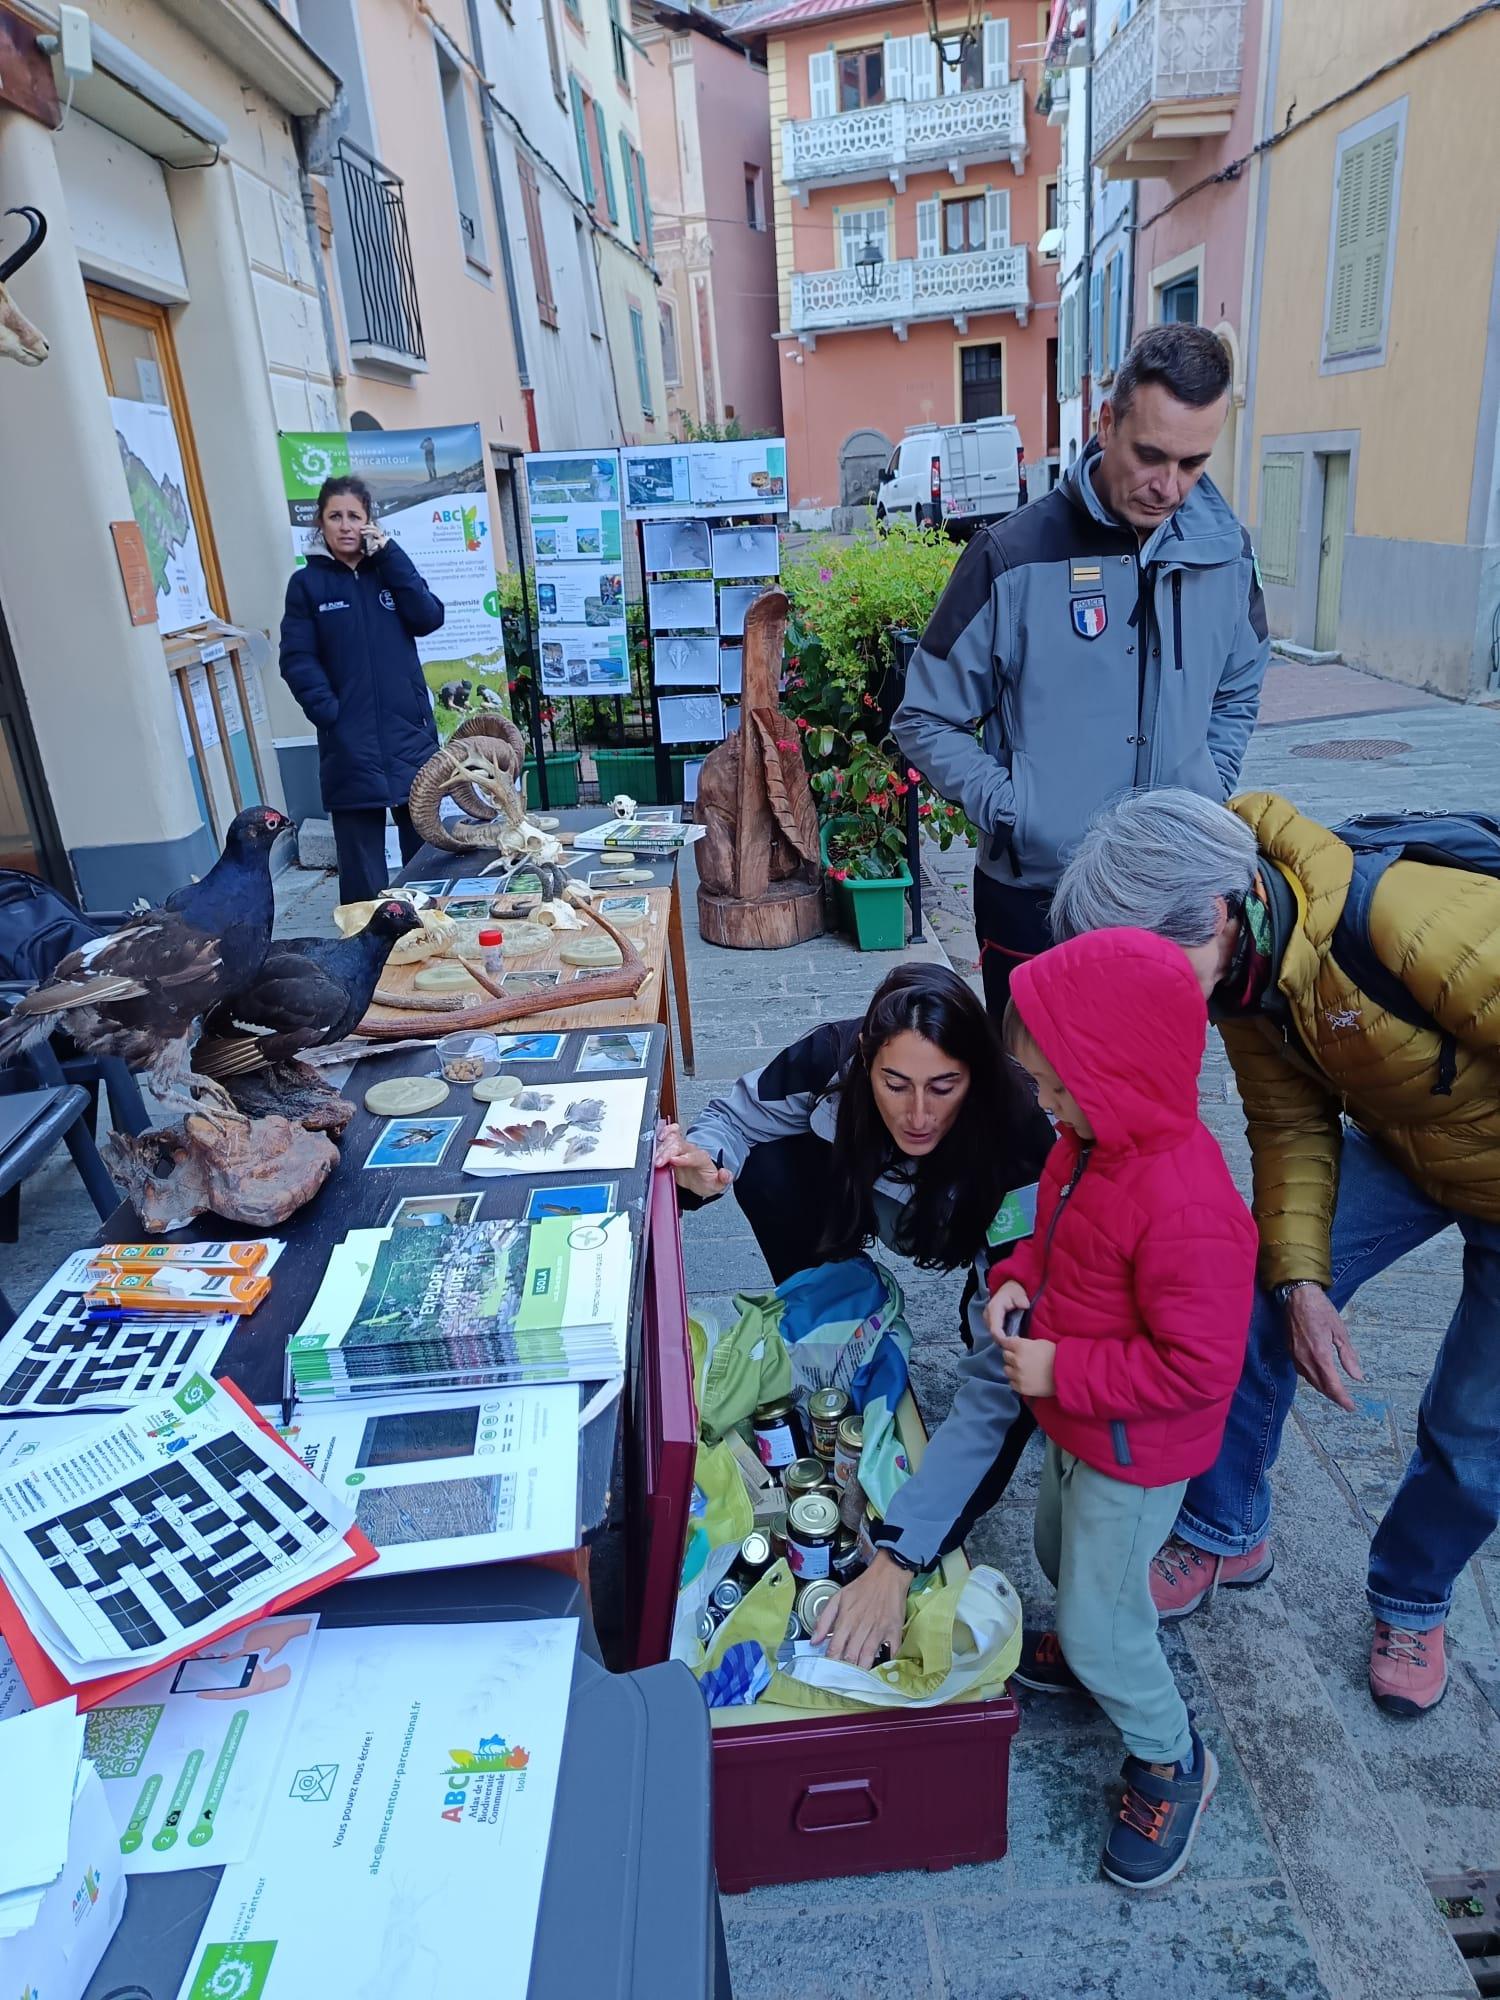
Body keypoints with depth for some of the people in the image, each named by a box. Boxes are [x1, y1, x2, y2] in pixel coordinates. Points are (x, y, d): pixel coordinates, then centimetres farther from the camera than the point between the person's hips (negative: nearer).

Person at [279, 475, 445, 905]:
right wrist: (330, 713, -16)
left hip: (409, 732, 3)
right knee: (362, 864, -1)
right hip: (350, 741, -2)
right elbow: (297, 661, -3)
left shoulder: (388, 569, 13)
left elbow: (428, 618, -5)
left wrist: (391, 554, -6)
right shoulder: (307, 583, 4)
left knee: (425, 847, 10)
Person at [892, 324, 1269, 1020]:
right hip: (1033, 899, -3)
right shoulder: (1014, 557, -11)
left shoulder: (1226, 551, 2)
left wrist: (1209, 795, 4)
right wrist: (1017, 813, -15)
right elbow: (925, 722, -5)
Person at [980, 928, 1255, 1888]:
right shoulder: (1092, 1139, -9)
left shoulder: (1185, 1206, -37)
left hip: (1133, 1452, -9)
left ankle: (1170, 1760, 34)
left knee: (1099, 1618, 8)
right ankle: (1094, 1646, 59)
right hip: (1075, 1422, 9)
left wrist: (1061, 1373, -26)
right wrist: (1017, 1276, -9)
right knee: (1060, 1551, 30)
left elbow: (1196, 1369, -31)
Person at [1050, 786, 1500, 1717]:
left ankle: (1412, 1600, 35)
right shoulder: (1243, 964, -15)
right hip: (1397, 1146, 6)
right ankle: (1226, 1535, 22)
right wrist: (1300, 1281, -15)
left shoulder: (1419, 922, -41)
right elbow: (1292, 1127, -6)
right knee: (1254, 1307, -1)